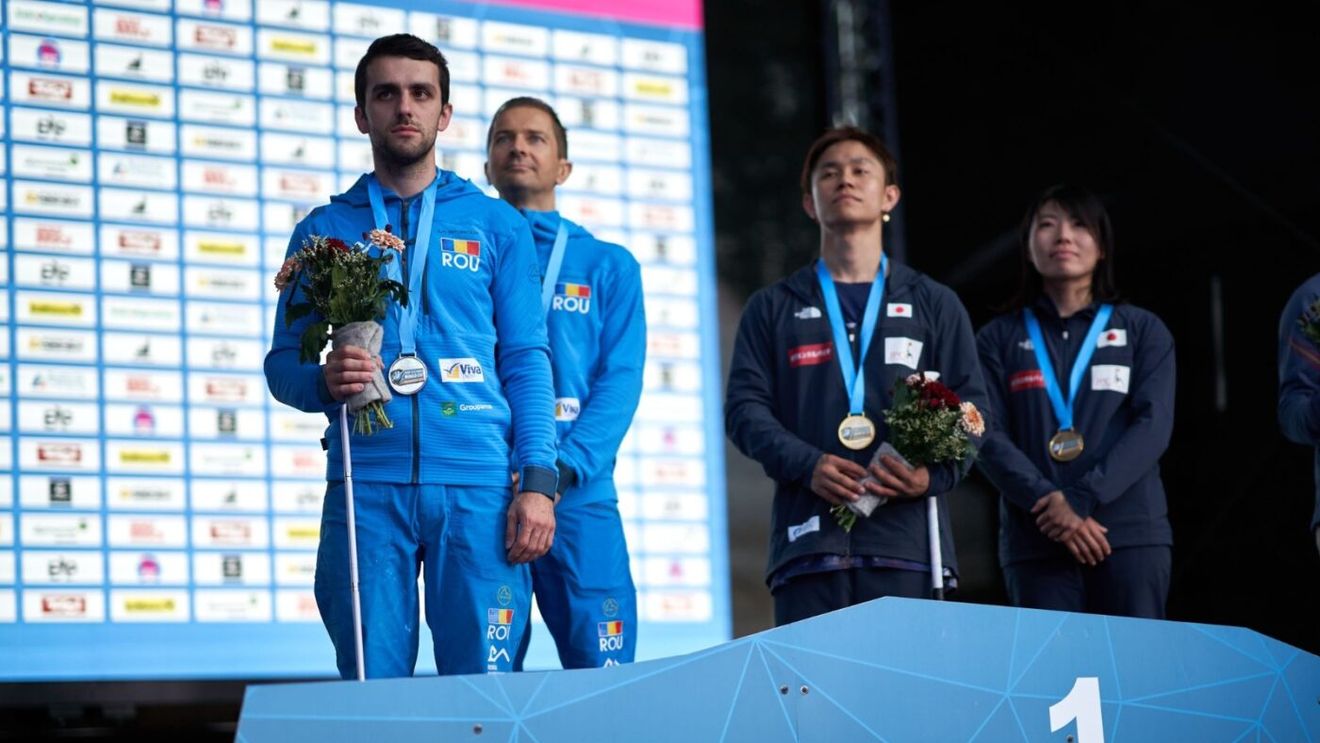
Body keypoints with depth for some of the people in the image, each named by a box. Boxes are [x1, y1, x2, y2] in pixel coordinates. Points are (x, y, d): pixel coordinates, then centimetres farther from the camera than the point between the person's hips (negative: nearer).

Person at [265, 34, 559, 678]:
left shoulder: (496, 225, 12)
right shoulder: (324, 230, 13)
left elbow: (526, 361, 8)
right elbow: (282, 363, 11)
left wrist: (538, 481, -4)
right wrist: (324, 381, -13)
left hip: (478, 481, 0)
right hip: (366, 483, 0)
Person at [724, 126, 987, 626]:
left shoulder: (936, 306, 18)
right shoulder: (772, 308, 18)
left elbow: (971, 408, 11)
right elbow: (745, 406, 8)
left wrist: (934, 473, -11)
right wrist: (808, 464, -11)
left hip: (909, 544, 0)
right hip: (810, 542, 0)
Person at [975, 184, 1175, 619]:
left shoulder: (1143, 331, 14)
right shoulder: (999, 339, 14)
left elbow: (1153, 425, 1)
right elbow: (988, 436, 3)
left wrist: (1083, 498, -13)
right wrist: (1049, 501, -14)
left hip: (1132, 535, 0)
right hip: (1035, 540, 0)